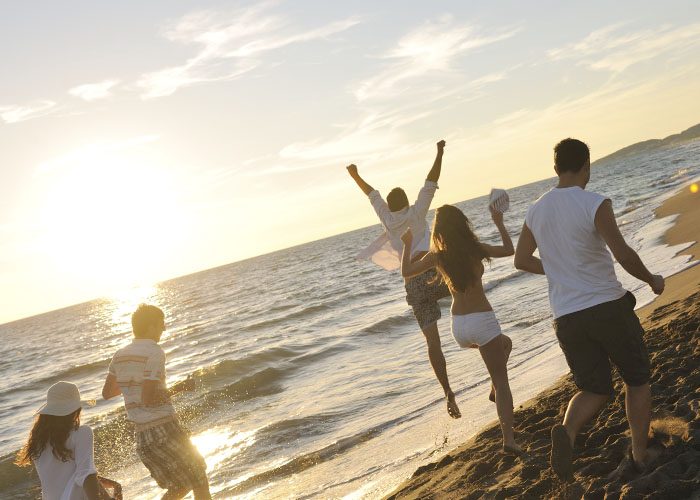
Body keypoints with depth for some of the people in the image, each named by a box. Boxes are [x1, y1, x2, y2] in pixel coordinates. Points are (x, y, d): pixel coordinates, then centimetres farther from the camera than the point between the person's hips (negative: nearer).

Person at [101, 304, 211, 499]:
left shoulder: (120, 355, 10)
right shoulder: (154, 353, -14)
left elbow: (107, 393, 19)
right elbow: (149, 399, -21)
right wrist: (179, 388, -9)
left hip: (141, 435, 8)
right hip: (164, 429, -8)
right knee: (200, 483, 6)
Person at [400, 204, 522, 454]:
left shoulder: (437, 256, -1)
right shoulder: (476, 249, -6)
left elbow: (406, 271, 10)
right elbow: (509, 249, 8)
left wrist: (407, 245, 21)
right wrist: (499, 223, 17)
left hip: (458, 326, 4)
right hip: (482, 321, -4)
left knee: (504, 343, 34)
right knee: (502, 382, 3)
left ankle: (495, 386, 20)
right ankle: (509, 439, -6)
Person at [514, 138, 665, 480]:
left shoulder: (536, 211, 6)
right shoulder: (594, 204, -12)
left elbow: (521, 260, 15)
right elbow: (624, 255, -16)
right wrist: (652, 280, 2)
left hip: (567, 317, 4)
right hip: (608, 307, -4)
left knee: (594, 389, 15)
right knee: (637, 380, 18)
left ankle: (566, 432, -14)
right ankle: (640, 454, 20)